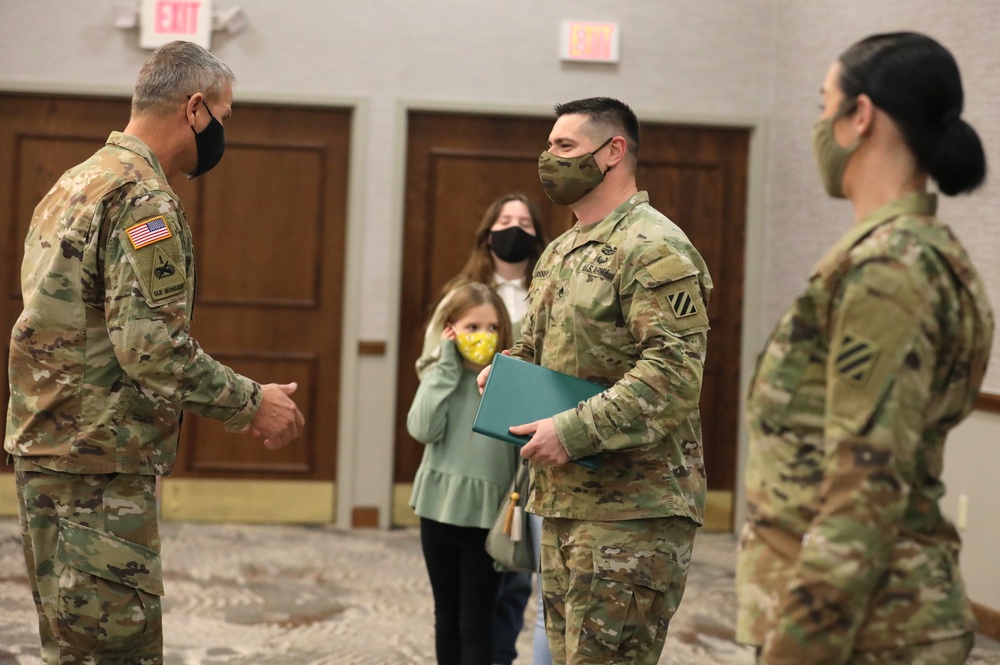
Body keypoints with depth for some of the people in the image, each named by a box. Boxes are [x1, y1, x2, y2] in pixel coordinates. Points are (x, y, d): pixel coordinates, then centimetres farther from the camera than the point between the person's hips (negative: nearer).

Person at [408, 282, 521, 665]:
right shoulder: (440, 378, 3)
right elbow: (423, 429, -14)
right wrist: (448, 368, -11)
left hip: (487, 515, -2)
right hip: (440, 509, 2)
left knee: (476, 622, -1)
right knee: (447, 616, 15)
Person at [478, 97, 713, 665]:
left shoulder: (654, 249, -12)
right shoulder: (559, 254, 18)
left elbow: (674, 372, -22)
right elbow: (534, 349, 29)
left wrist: (573, 431, -24)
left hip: (633, 507, -10)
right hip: (562, 500, 10)